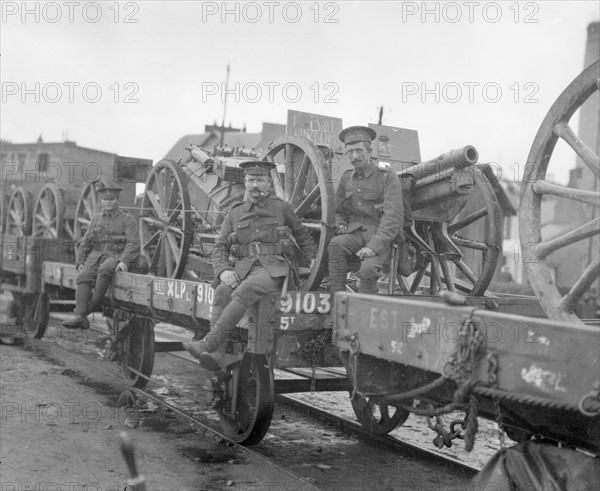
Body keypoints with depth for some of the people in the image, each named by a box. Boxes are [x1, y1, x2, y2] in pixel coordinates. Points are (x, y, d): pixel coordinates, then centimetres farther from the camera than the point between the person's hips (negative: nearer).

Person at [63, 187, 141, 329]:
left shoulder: (127, 219, 4)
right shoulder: (96, 219, 19)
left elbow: (133, 243, -7)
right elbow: (85, 242, 20)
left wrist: (125, 261, -21)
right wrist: (80, 261, 6)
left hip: (116, 257, -4)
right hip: (96, 256, 4)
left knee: (104, 269, -37)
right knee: (83, 277, -24)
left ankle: (93, 305, -25)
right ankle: (80, 317, -32)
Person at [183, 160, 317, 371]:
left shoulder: (282, 208, 16)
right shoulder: (234, 214, 20)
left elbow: (303, 237, 25)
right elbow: (219, 247, 15)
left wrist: (313, 259, 8)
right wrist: (223, 271, -5)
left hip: (273, 268, -3)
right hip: (242, 266, 3)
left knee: (244, 290, -35)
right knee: (222, 291, -31)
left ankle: (208, 343, -42)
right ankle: (216, 355, -39)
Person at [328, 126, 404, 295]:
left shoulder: (388, 177, -7)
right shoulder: (346, 178, 10)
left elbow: (394, 217, -16)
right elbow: (339, 210, 25)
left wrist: (374, 246, -25)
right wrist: (341, 225, 1)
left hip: (380, 236, -4)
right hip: (355, 233, 4)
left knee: (368, 268, -33)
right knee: (335, 244, -29)